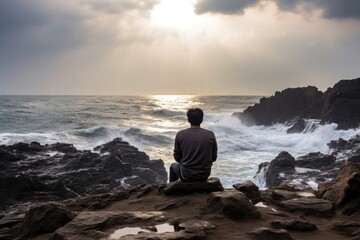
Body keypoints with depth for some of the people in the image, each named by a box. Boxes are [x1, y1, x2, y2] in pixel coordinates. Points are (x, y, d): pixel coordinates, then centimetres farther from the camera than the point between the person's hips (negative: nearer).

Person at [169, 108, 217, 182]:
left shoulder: (180, 135, -10)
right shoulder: (210, 135, -8)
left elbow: (177, 158, 0)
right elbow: (213, 158, 1)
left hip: (186, 176, -1)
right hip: (204, 176, 2)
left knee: (173, 166, 33)